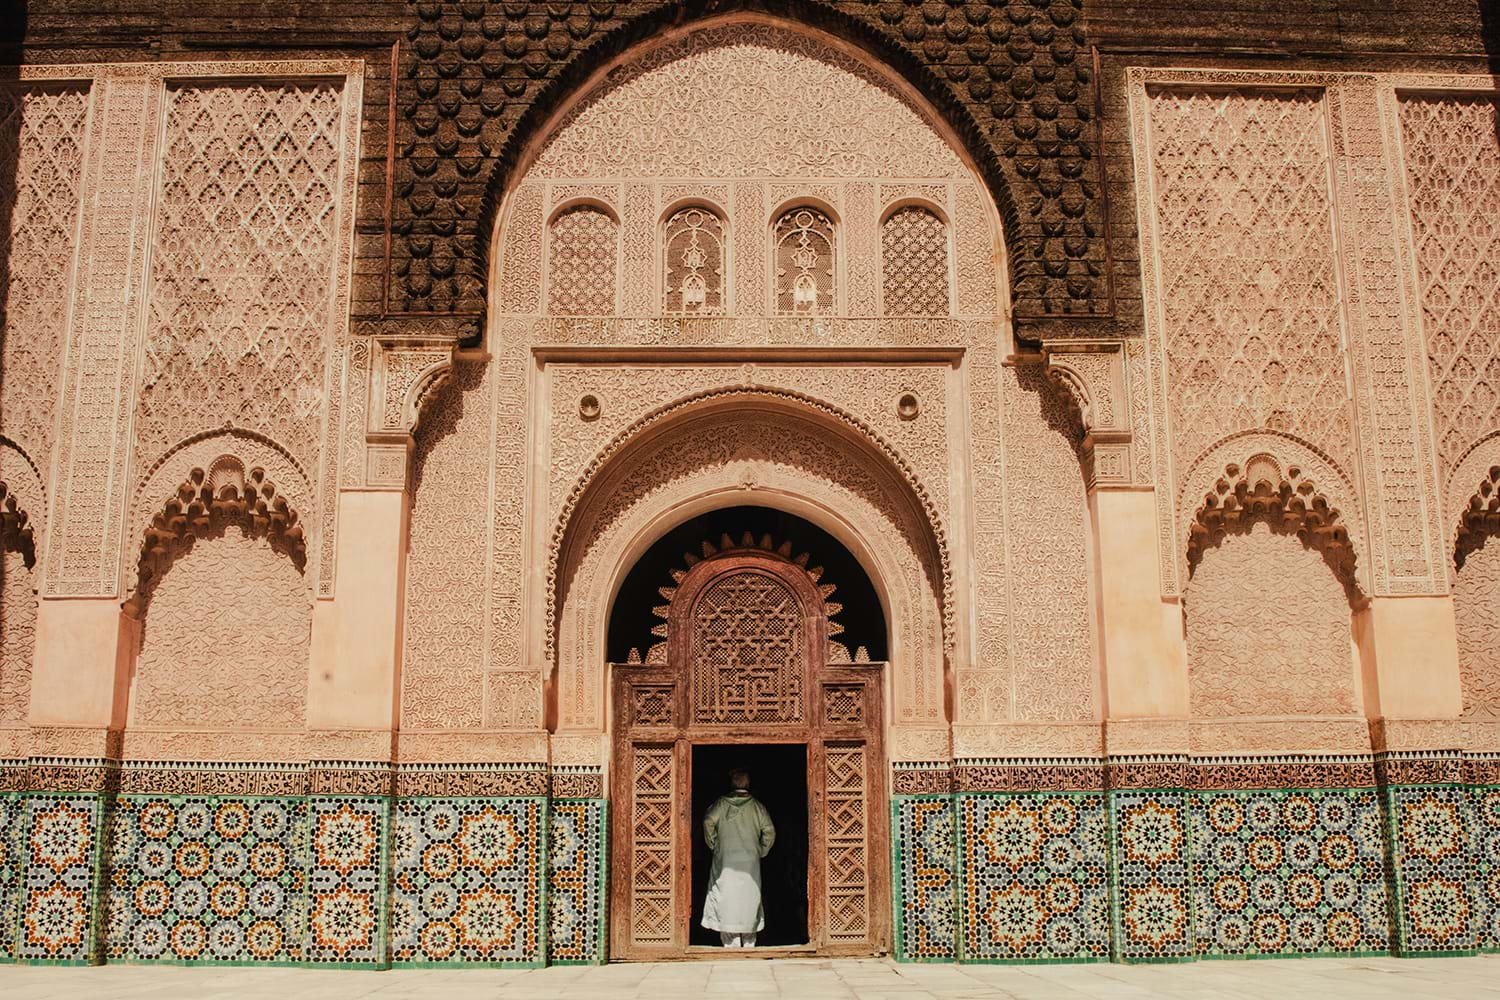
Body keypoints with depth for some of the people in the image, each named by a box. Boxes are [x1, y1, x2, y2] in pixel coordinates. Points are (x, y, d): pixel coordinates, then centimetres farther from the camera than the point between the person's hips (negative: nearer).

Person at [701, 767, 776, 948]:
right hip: (751, 863, 1)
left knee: (727, 905, 0)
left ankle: (731, 945, -5)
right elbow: (769, 831, -3)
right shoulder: (756, 805, 3)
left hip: (725, 862, -1)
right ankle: (749, 945, 13)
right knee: (748, 902, 10)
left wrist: (714, 846, 0)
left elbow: (709, 822, -12)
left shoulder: (722, 803, 1)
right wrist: (761, 851, 9)